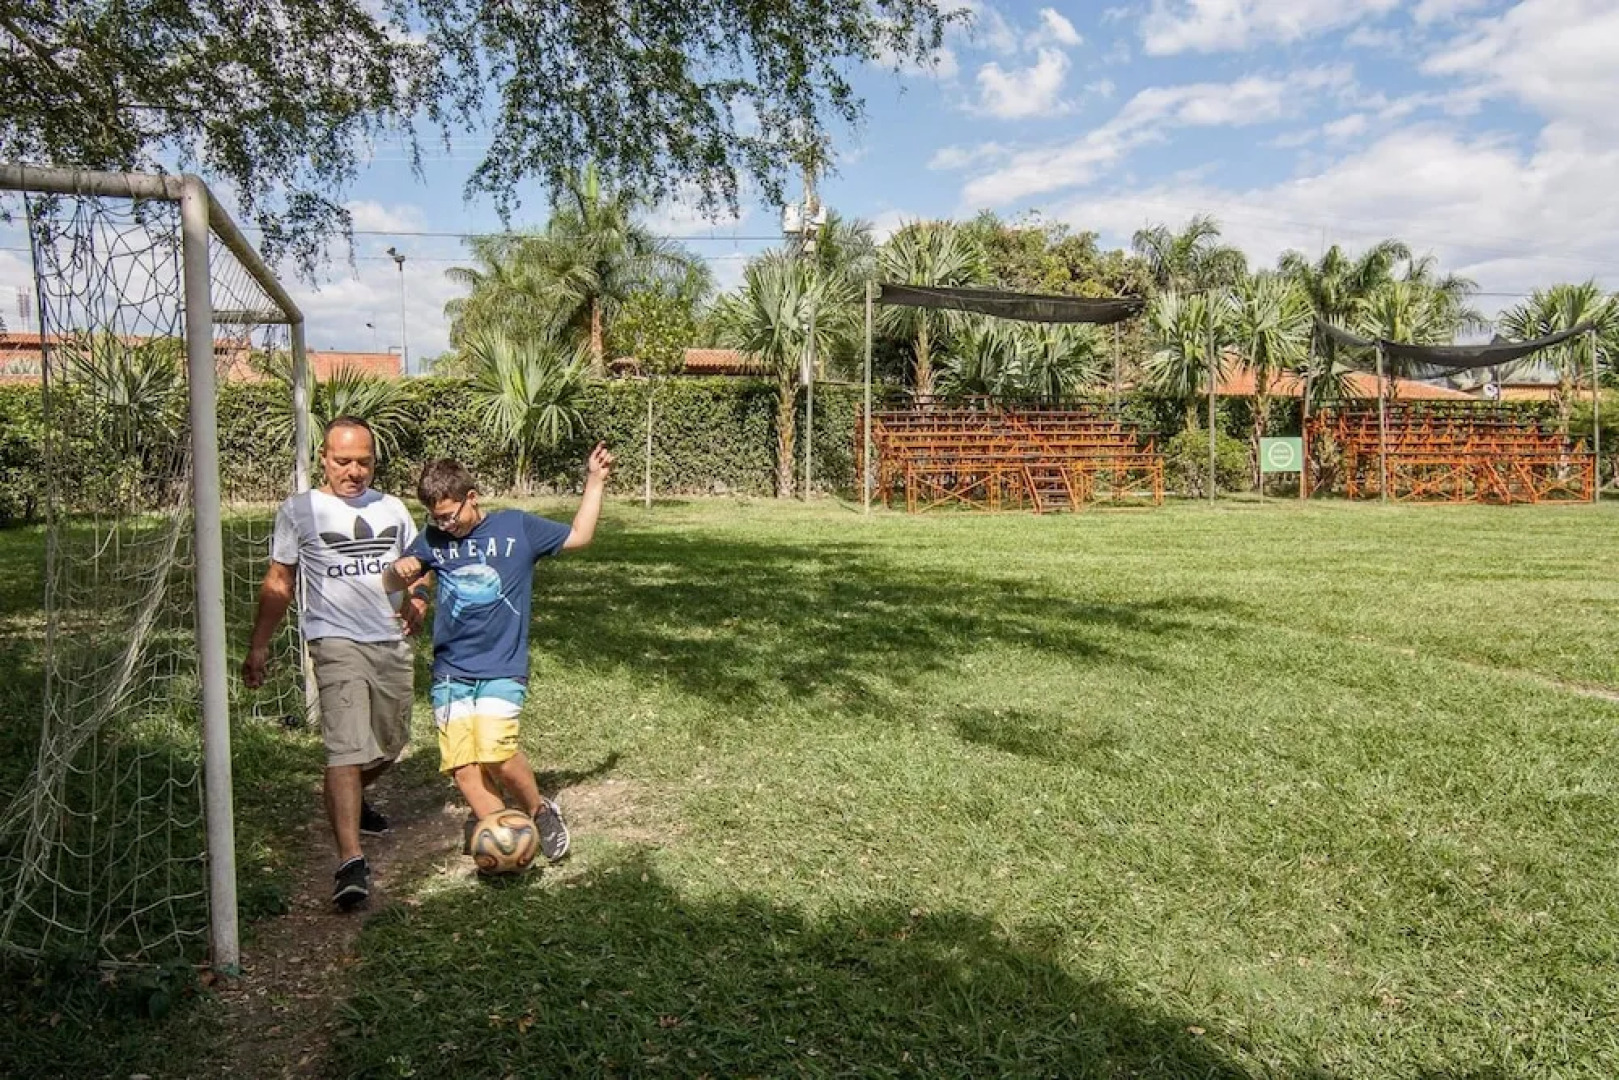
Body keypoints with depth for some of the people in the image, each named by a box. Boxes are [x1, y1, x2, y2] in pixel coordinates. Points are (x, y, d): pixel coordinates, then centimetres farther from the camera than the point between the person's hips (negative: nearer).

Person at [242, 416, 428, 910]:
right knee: (347, 749, -19)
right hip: (338, 644, -5)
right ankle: (350, 862, -23)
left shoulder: (392, 509, 13)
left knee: (389, 747, 17)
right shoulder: (298, 511, 2)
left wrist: (418, 600, 1)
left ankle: (349, 803, 47)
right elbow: (278, 582, 6)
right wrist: (259, 644, 2)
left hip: (393, 645, 5)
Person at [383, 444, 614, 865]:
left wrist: (594, 482, 3)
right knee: (461, 764, -8)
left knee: (496, 752, -22)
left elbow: (578, 536, 9)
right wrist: (400, 570, -7)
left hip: (502, 670, -3)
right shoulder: (433, 539, 8)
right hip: (450, 672, 3)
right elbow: (392, 584, 17)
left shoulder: (517, 526, 1)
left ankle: (540, 812, 3)